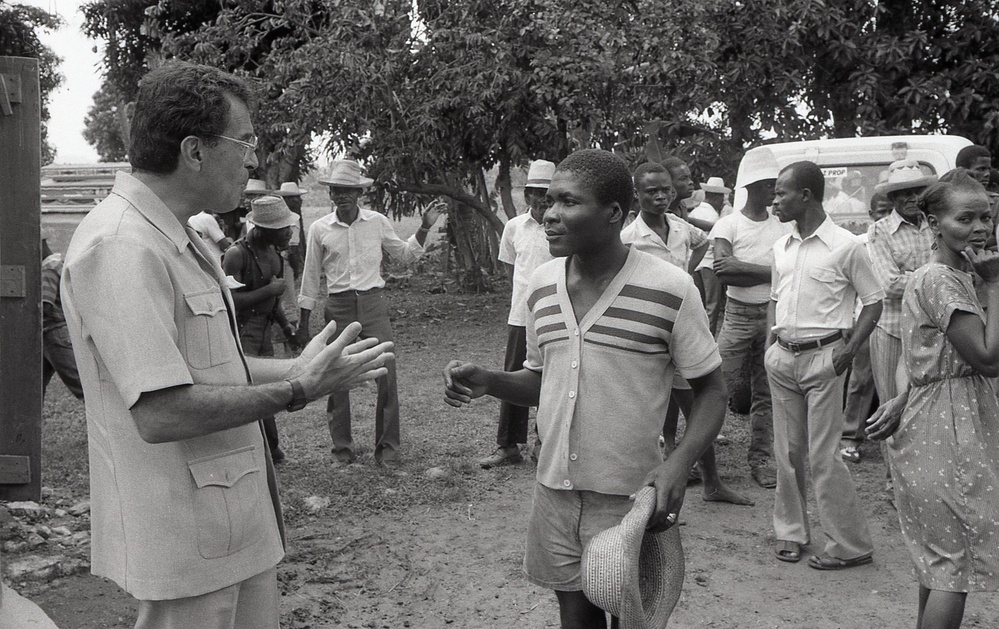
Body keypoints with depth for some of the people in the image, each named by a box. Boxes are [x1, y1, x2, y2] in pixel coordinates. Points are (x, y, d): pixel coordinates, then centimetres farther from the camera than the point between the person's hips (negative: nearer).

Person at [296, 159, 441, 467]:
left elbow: (405, 254, 18)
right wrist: (303, 324, 10)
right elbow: (310, 280, 8)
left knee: (387, 375, -5)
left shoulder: (378, 223, 3)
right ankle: (342, 448, 19)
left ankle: (387, 447, 8)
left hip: (373, 304, 0)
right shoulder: (319, 229, 1)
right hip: (338, 307, 0)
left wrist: (424, 228, 4)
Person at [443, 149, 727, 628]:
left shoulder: (669, 290, -14)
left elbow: (710, 390, -6)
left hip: (632, 500, -4)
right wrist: (486, 381, -5)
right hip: (554, 494, 5)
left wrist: (679, 462, -22)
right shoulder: (542, 284, 3)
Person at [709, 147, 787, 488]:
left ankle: (761, 459, 15)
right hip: (738, 315, -3)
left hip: (773, 315, 3)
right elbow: (723, 273, -15)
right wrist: (767, 273, -12)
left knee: (765, 392, 8)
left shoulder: (782, 226, 6)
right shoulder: (728, 225, -3)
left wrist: (741, 267, -13)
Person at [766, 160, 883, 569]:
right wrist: (771, 346, 8)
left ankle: (851, 545, 7)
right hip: (782, 357, 6)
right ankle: (790, 531, 24)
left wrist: (849, 350, -12)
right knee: (787, 453, 11)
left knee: (823, 456, -4)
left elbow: (873, 301, -3)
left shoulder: (845, 246, -9)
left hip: (823, 358, -6)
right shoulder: (781, 247, 10)